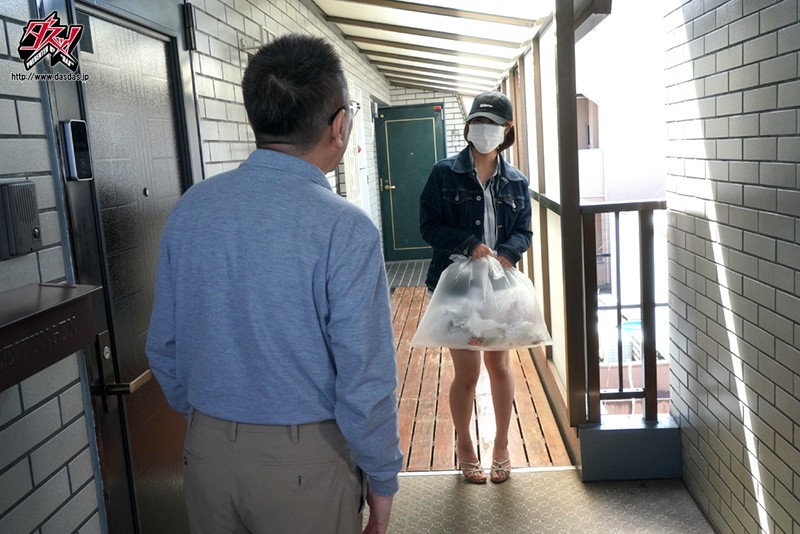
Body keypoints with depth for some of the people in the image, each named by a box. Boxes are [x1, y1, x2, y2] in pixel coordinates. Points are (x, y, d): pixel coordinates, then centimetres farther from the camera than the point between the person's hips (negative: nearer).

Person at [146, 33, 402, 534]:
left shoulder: (190, 208, -5)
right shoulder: (345, 229, -21)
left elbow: (163, 347, 4)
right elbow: (364, 380, -18)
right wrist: (383, 479, -2)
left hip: (205, 450, 5)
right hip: (305, 462, -4)